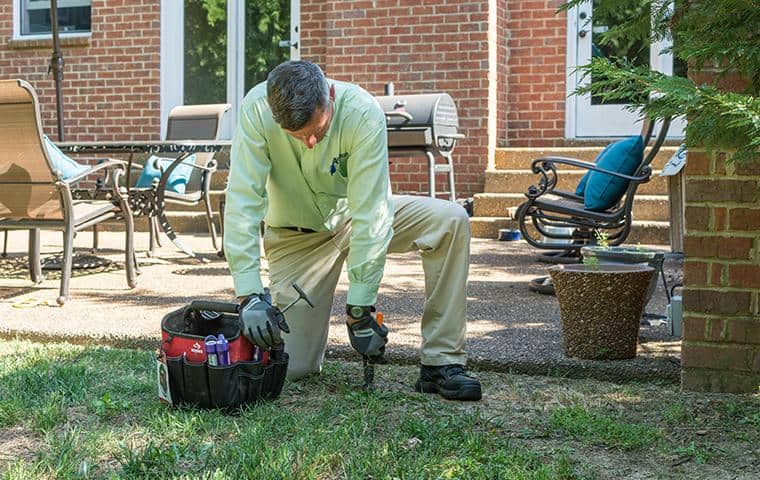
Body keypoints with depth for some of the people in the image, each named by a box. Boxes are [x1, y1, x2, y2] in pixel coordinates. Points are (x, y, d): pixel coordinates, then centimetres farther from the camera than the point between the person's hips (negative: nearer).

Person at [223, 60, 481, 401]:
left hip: (352, 214, 1)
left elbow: (370, 215, -31)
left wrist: (359, 310, -31)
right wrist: (249, 295, -38)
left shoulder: (363, 113, -31)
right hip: (297, 236, 0)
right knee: (293, 366, -11)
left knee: (451, 220, -26)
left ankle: (441, 363, -19)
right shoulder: (256, 110, -28)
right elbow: (242, 202, -30)